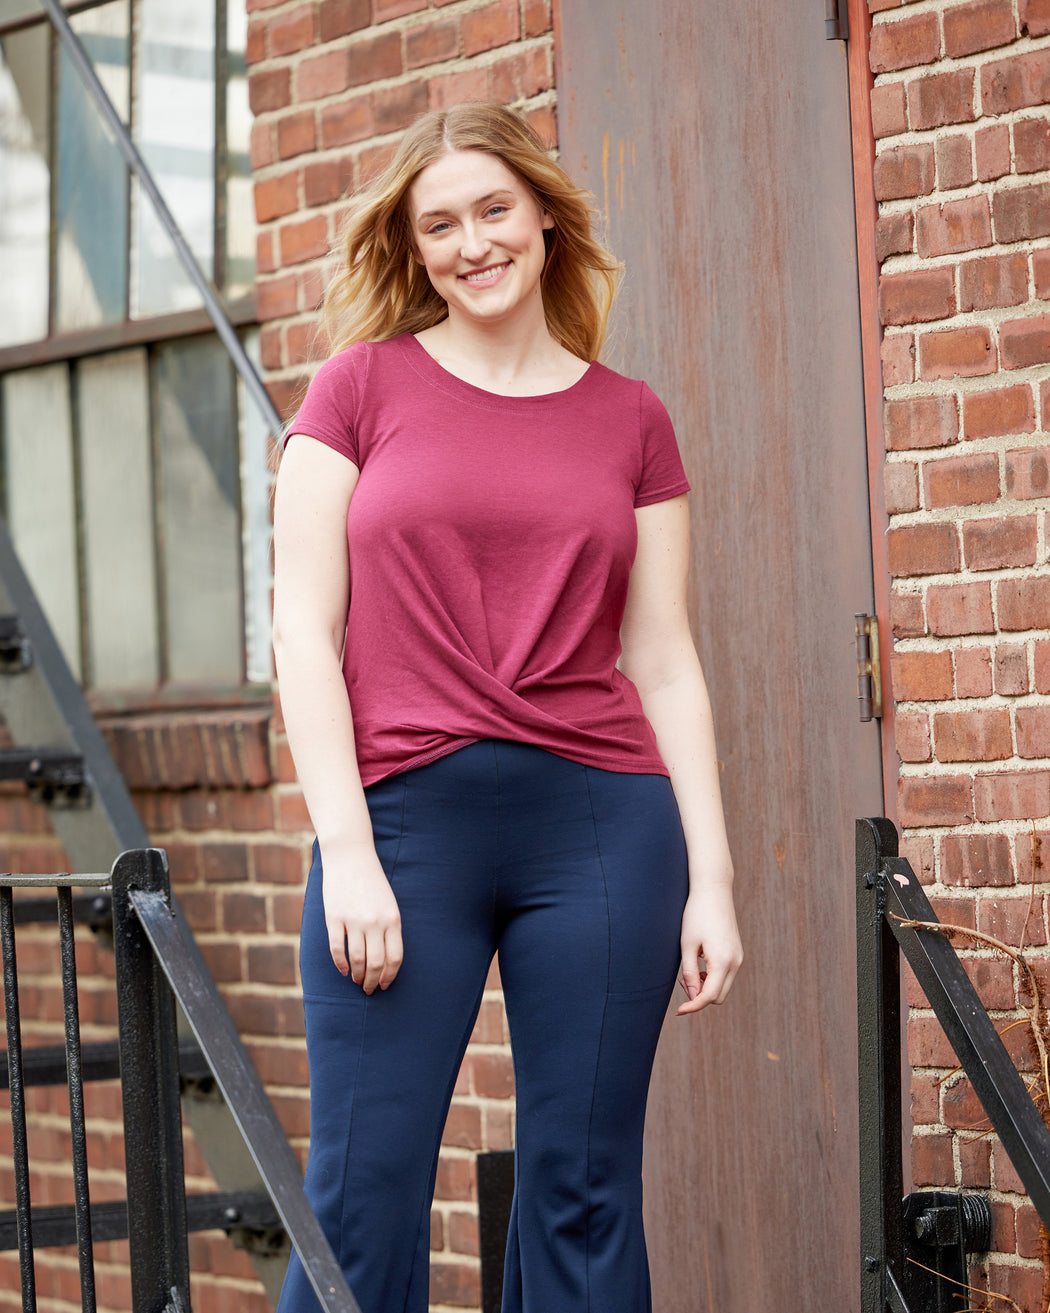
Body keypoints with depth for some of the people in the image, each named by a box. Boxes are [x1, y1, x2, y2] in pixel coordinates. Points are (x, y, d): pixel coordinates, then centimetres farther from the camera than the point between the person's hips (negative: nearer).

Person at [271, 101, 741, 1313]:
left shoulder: (629, 420, 12)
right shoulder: (364, 383, 7)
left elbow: (663, 661, 11)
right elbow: (303, 627, 2)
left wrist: (710, 879, 4)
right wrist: (346, 849, -8)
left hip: (600, 820, 2)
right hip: (400, 815, -2)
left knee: (584, 1192, 3)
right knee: (361, 1193, -3)